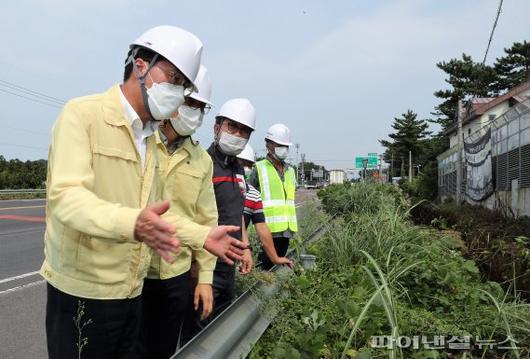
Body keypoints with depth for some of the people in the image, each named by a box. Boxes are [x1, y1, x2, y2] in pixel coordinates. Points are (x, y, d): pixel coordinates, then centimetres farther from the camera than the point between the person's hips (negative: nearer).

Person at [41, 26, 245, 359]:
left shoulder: (149, 138, 12)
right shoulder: (82, 114, -12)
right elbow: (66, 196, -26)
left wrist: (203, 236, 7)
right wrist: (132, 224, -43)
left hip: (131, 290, 7)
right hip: (83, 290, -7)